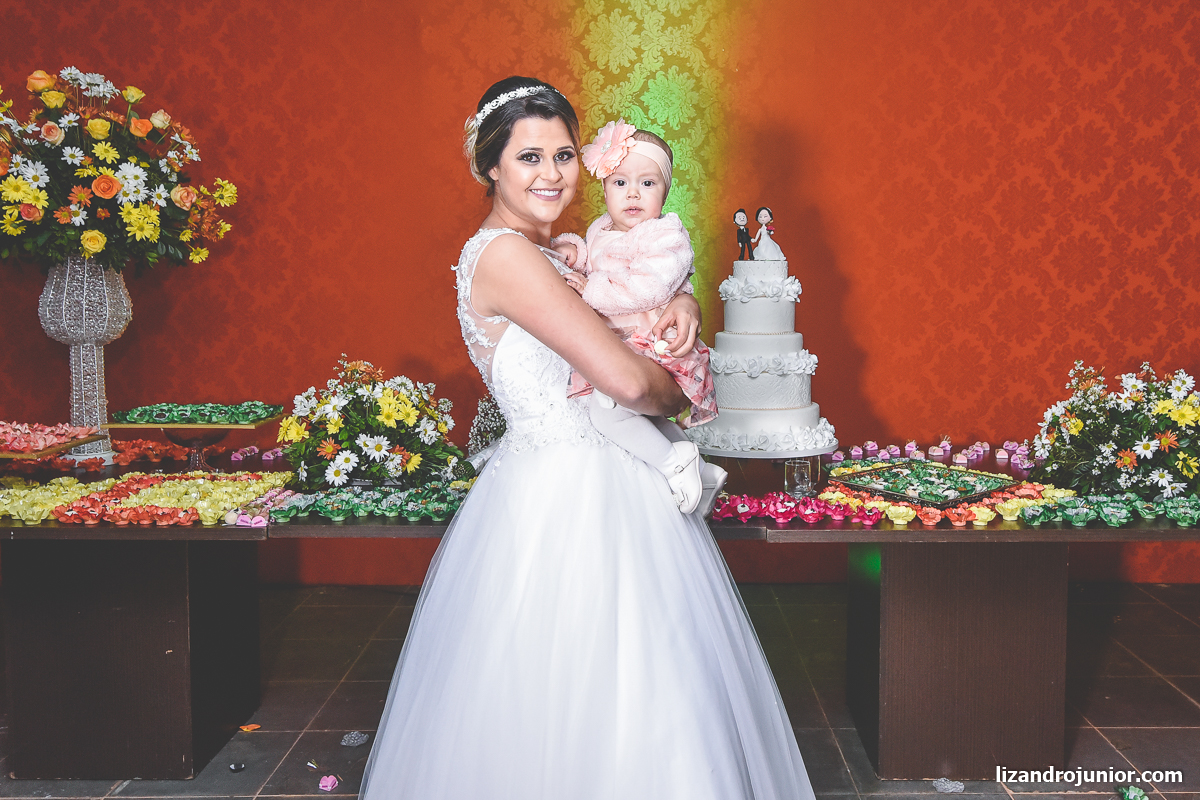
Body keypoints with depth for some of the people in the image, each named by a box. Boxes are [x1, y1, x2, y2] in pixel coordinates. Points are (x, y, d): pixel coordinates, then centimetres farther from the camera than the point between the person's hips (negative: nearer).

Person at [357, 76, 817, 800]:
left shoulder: (550, 256, 13)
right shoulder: (503, 253, -17)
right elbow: (627, 380, -24)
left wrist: (678, 303, 1)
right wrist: (677, 393, -3)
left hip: (610, 486, 10)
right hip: (562, 498, -10)